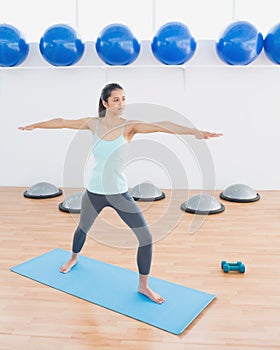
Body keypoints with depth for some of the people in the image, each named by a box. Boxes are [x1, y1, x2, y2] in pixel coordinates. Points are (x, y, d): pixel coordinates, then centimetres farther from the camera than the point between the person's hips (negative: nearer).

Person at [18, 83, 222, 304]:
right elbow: (62, 122, 9)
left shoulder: (129, 126, -13)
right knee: (83, 229, 24)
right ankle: (73, 259, 58)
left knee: (146, 238, -8)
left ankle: (143, 286, 12)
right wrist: (34, 126, 20)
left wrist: (195, 132, -42)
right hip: (94, 192, 2)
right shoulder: (94, 124, -5)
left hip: (120, 193, -2)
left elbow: (161, 126, -29)